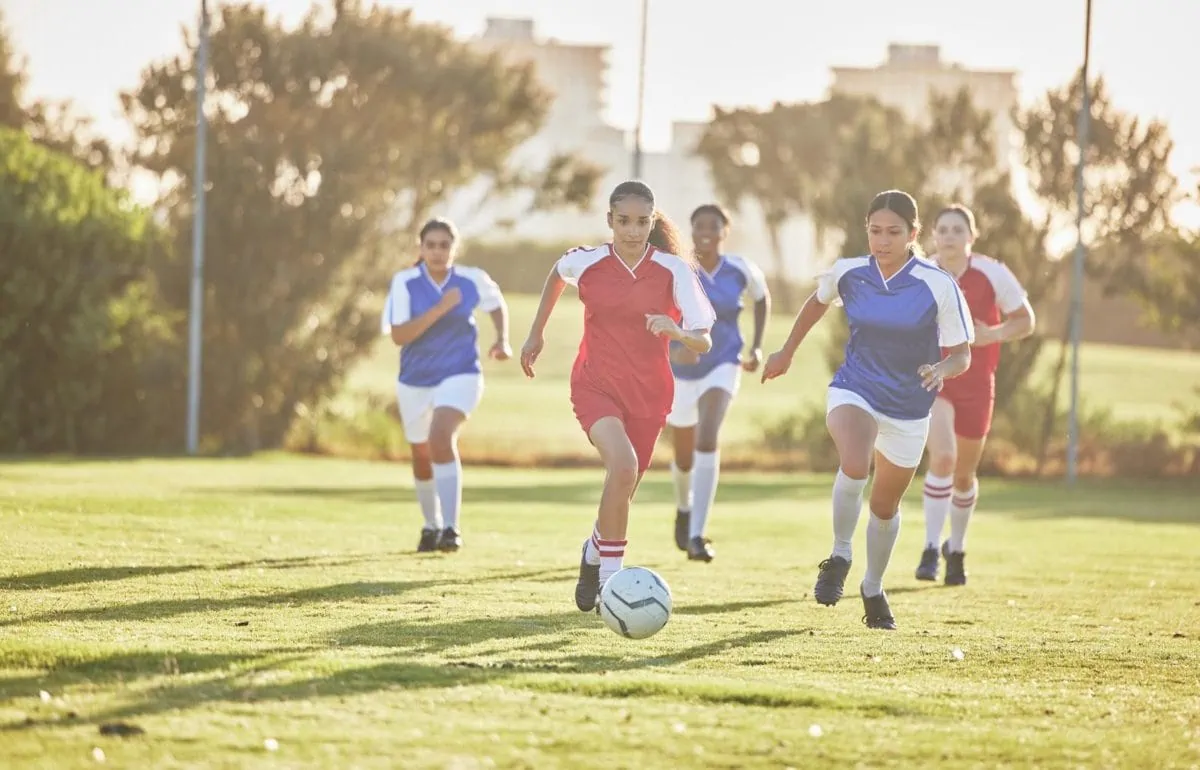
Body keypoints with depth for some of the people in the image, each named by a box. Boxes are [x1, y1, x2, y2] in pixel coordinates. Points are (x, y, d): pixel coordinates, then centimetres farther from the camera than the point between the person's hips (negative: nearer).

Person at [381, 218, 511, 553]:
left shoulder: (472, 280, -8)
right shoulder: (405, 283, -13)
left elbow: (497, 305, 14)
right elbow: (398, 335, -22)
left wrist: (502, 340, -2)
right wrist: (440, 308, -28)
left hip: (460, 376, -2)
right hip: (415, 381, 2)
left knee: (441, 437, -27)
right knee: (422, 455, 16)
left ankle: (451, 529, -28)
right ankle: (432, 526, 42)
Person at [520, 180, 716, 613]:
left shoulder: (673, 271, -9)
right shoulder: (586, 263, -7)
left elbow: (704, 343, -11)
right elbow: (557, 274, 19)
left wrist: (677, 332, -33)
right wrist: (536, 333, 23)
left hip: (648, 393, 2)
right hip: (596, 386, -2)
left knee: (621, 492, 12)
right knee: (623, 464, -29)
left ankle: (595, 553, 48)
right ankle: (609, 577, -20)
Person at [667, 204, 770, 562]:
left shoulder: (740, 270, -7)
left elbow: (762, 298, 14)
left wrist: (757, 346, 8)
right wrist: (673, 348, -41)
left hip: (722, 368, -1)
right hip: (681, 371, 1)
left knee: (707, 440, -26)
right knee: (684, 457, 16)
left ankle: (696, 536, -28)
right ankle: (684, 508, 53)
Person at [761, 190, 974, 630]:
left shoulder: (939, 286, -14)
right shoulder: (848, 274, -7)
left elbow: (961, 356, -9)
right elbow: (818, 302, 17)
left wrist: (941, 370, -32)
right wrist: (787, 352, 26)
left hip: (909, 407, 0)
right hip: (854, 392, 0)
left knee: (885, 504, 13)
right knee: (854, 465, -32)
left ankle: (873, 590, 39)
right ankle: (839, 557, -9)